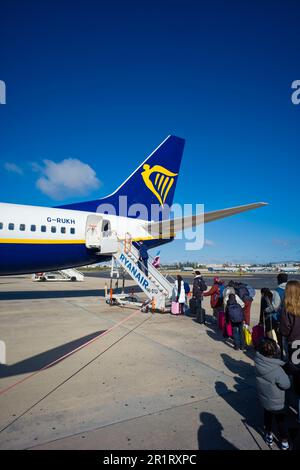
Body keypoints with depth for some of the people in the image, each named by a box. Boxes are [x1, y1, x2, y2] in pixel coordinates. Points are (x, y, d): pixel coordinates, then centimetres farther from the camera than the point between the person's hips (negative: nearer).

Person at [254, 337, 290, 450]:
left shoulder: (258, 362, -25)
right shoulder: (277, 370, -38)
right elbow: (287, 385, -23)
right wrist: (284, 374, -7)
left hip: (264, 399, 4)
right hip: (277, 403, -4)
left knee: (267, 416, 30)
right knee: (281, 421, 24)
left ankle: (269, 435, 51)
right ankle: (284, 442, 45)